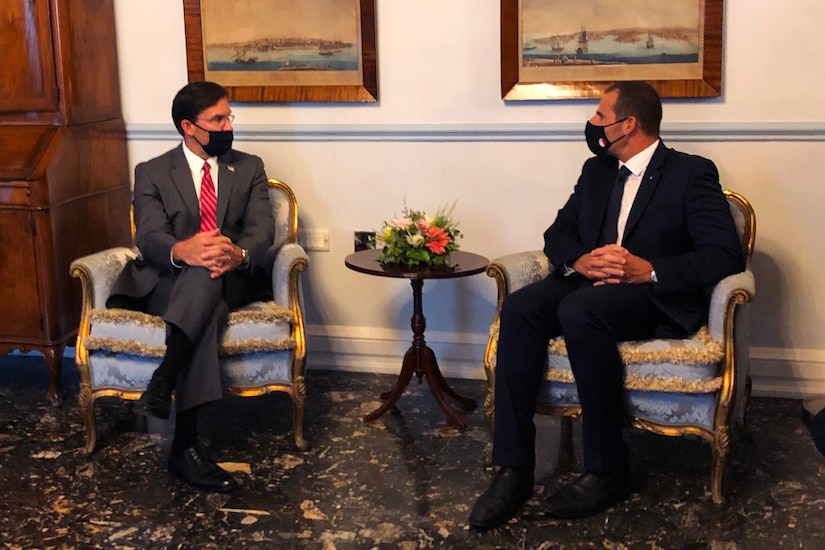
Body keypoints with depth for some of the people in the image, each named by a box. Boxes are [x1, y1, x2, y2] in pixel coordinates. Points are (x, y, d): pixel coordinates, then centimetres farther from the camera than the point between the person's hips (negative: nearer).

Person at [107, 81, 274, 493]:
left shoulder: (250, 168, 13)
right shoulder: (152, 173, 8)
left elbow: (262, 229, -3)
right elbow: (149, 237, -8)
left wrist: (238, 253, -30)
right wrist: (181, 251, -35)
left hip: (233, 280, 1)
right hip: (168, 282, -1)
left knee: (208, 275, -38)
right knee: (205, 308, -38)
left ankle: (162, 380, -48)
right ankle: (185, 445, -44)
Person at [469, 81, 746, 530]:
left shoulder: (692, 174, -1)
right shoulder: (596, 170, 18)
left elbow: (726, 256, -10)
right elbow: (558, 232, 15)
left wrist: (650, 270, -23)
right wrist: (579, 260, -9)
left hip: (658, 296, -5)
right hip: (588, 283, 6)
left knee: (580, 310, -37)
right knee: (520, 308, -26)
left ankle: (606, 472, -25)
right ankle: (513, 470, -26)